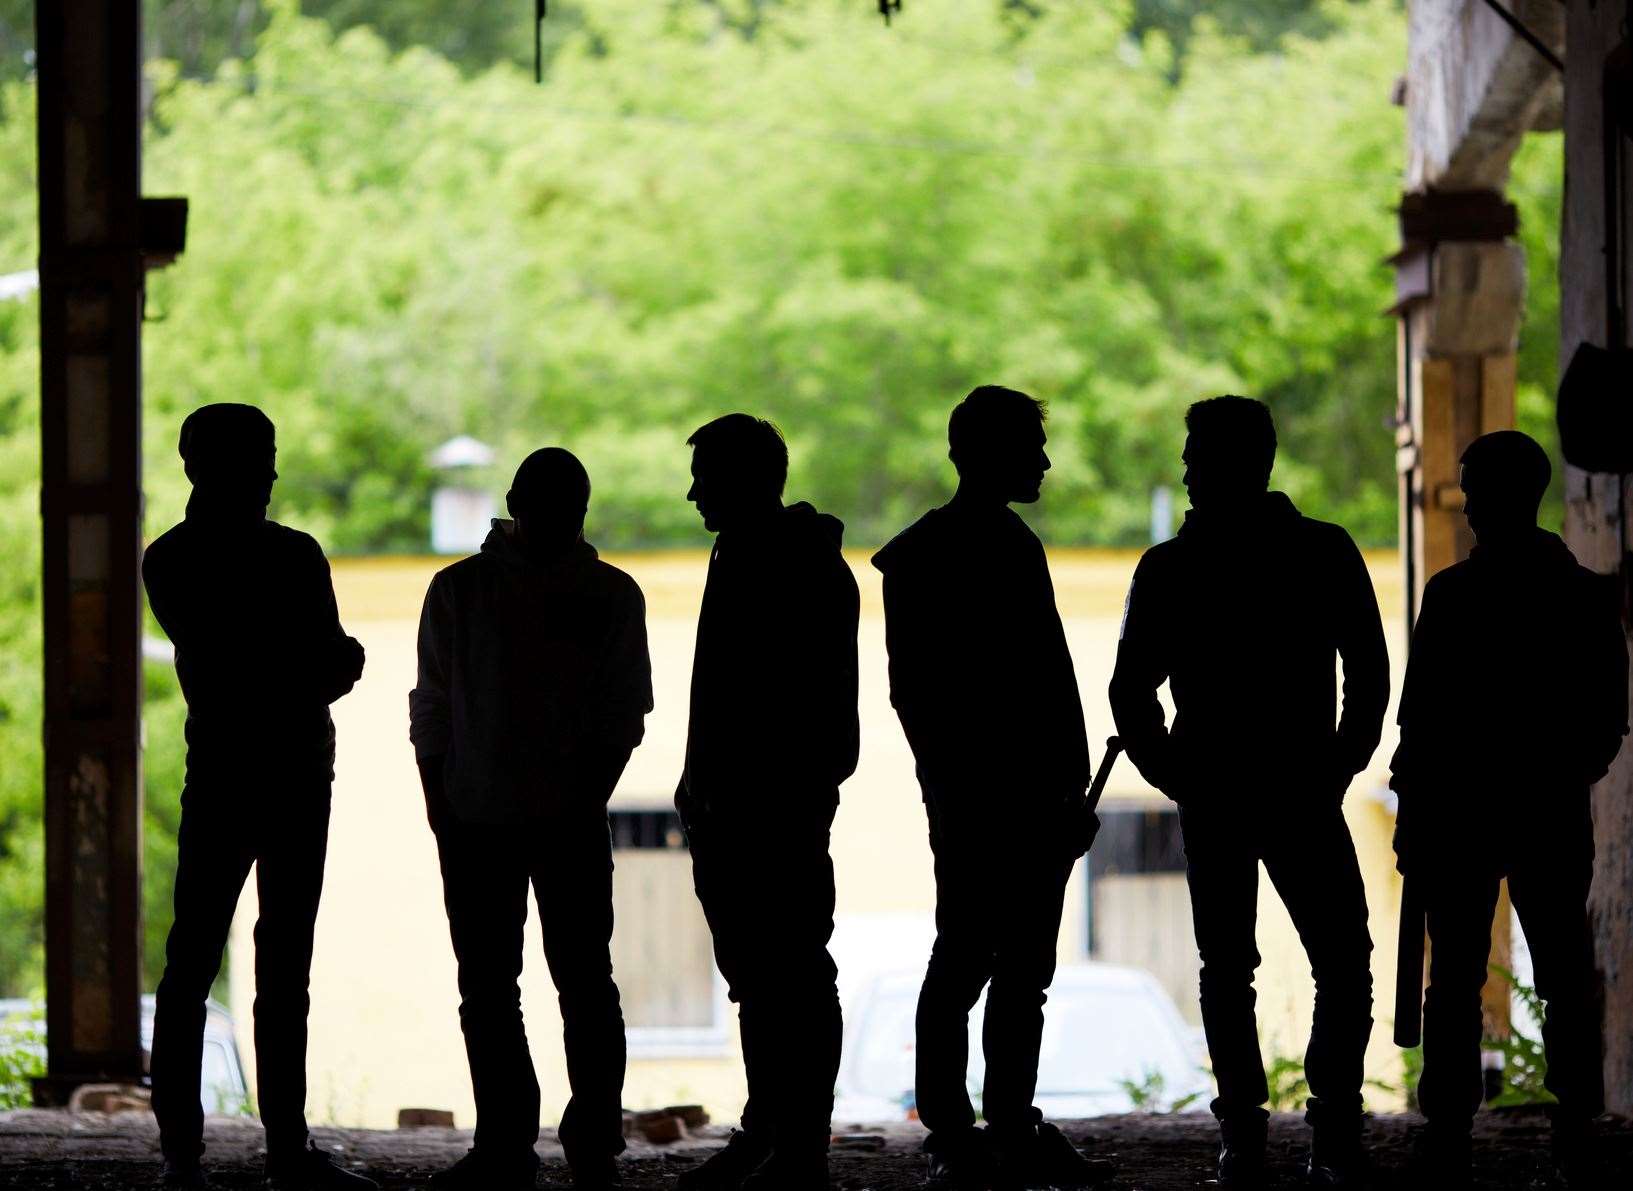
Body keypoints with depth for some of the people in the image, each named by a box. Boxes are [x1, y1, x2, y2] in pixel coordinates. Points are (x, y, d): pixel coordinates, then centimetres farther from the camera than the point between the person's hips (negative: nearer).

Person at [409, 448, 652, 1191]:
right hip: (475, 821, 1)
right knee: (487, 990, 3)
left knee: (584, 982, -5)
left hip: (570, 822, -1)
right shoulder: (458, 591, 4)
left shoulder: (612, 597, 5)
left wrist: (587, 800, -8)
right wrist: (440, 810, -2)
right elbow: (430, 711, 5)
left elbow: (624, 715, 3)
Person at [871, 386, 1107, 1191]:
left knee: (1023, 972, 8)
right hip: (974, 803, -8)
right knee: (964, 962, -8)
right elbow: (915, 690, -8)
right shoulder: (925, 556, -4)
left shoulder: (1015, 545, 19)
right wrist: (953, 783, -13)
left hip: (1032, 799, 8)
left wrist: (1069, 784, 12)